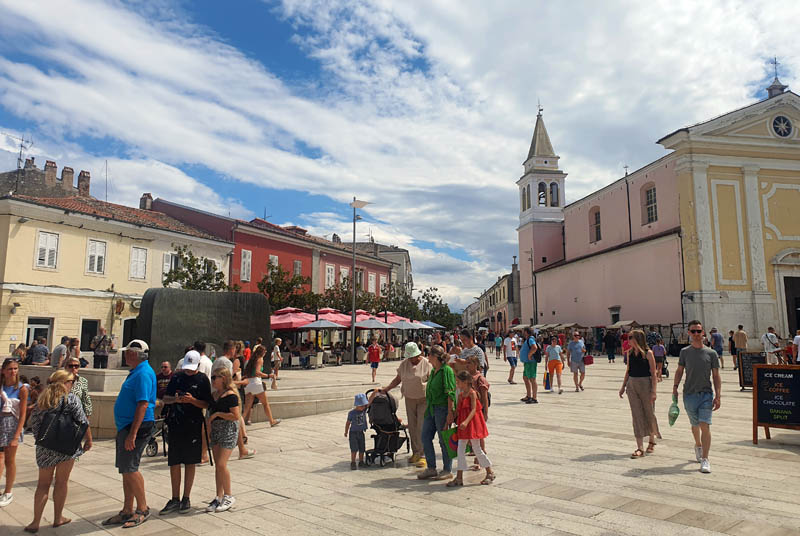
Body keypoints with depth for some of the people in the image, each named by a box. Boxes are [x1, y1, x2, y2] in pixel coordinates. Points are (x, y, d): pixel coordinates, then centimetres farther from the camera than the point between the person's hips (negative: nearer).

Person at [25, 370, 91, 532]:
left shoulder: (42, 400, 6)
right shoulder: (70, 398, -9)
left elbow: (34, 422, 10)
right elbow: (83, 421, -9)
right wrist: (88, 440, 3)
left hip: (44, 447, 4)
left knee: (43, 484, 13)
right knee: (61, 483, 8)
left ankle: (35, 522, 12)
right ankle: (58, 519, 18)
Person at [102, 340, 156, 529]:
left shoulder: (143, 374, -17)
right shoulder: (136, 372, 15)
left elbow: (143, 404, -24)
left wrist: (132, 434, -26)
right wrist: (126, 432, 21)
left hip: (136, 427, -10)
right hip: (126, 427, 10)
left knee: (129, 468, -7)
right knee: (126, 469, 14)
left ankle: (143, 509, 6)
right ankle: (127, 511, 24)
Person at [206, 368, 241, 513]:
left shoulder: (230, 395, -14)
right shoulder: (214, 395, 11)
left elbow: (236, 416, -19)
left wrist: (217, 414, -16)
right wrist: (209, 421, 7)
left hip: (228, 431, -8)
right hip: (215, 430, 8)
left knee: (221, 465, -10)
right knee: (217, 465, 10)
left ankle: (229, 496, 6)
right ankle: (219, 497, 19)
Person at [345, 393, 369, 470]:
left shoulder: (364, 410, -3)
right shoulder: (351, 413, -12)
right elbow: (348, 423, -2)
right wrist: (346, 432, 3)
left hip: (361, 432, 4)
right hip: (353, 432, -4)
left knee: (362, 449, 8)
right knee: (354, 449, -7)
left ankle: (361, 462, 21)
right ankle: (353, 463, 2)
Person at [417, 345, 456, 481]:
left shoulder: (447, 370, -14)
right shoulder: (433, 371, 12)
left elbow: (451, 393, -17)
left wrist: (450, 413, -20)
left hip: (442, 408, -9)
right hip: (431, 408, 9)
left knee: (444, 440, 2)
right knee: (425, 437, 8)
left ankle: (447, 470, 17)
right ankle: (431, 468, 19)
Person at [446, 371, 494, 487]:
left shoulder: (472, 393, -13)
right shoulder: (460, 395, 9)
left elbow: (473, 410, -22)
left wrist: (466, 422, -34)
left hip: (472, 423, -7)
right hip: (463, 425, 7)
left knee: (476, 449, 3)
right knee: (460, 450, 4)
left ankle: (490, 473, 22)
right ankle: (459, 478, 9)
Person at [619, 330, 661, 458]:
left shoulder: (648, 353, -9)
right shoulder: (630, 352, 8)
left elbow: (653, 373, -9)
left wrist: (653, 391, -15)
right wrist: (623, 386, 13)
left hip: (645, 384, -4)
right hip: (632, 385, 5)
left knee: (649, 413, 10)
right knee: (637, 415, 2)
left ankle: (652, 441, 35)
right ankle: (640, 448, 3)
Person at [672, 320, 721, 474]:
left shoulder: (711, 353, 2)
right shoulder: (685, 352, 5)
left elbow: (716, 376, 3)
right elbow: (679, 371, 11)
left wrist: (718, 396, -3)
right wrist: (675, 386, -2)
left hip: (706, 394, -2)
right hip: (689, 394, 2)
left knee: (705, 425, -12)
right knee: (695, 425, 15)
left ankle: (705, 459, -7)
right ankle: (698, 445, 43)